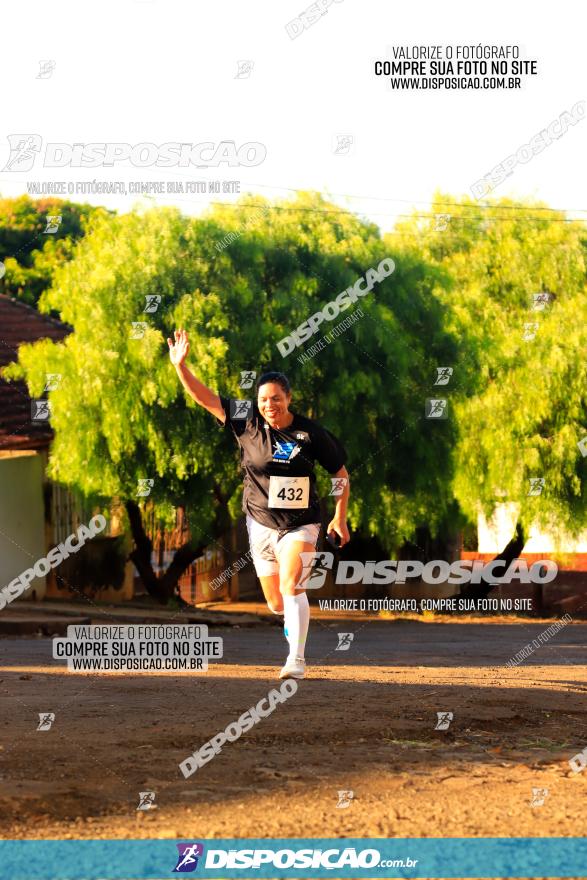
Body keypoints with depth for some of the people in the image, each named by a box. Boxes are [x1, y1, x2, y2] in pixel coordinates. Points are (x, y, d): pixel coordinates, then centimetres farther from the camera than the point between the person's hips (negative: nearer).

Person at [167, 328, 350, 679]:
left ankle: (297, 660, -19)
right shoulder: (247, 421, -7)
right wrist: (180, 365, -23)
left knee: (291, 588, -22)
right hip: (261, 523, 3)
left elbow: (341, 473, 1)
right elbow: (205, 397, -10)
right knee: (276, 603, 7)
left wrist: (340, 518, -4)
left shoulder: (311, 433, -11)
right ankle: (296, 620, 42)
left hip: (300, 525, -3)